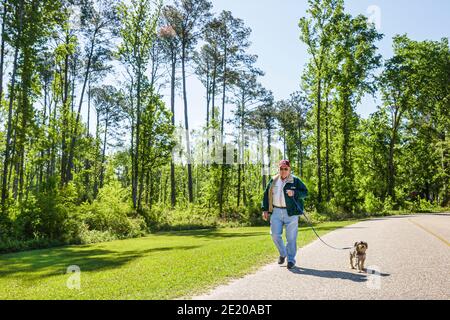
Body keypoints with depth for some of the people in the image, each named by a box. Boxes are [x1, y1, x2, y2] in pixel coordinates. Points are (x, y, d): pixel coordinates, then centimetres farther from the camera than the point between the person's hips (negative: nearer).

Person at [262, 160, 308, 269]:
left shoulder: (295, 181, 1)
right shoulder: (273, 181, 11)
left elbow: (305, 192, 0)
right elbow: (266, 195, 14)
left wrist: (294, 193, -18)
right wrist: (265, 210, 9)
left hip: (291, 213, -3)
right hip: (276, 212, 3)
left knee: (291, 237, 1)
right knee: (275, 235, 1)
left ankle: (291, 259, 15)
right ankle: (282, 254, 26)